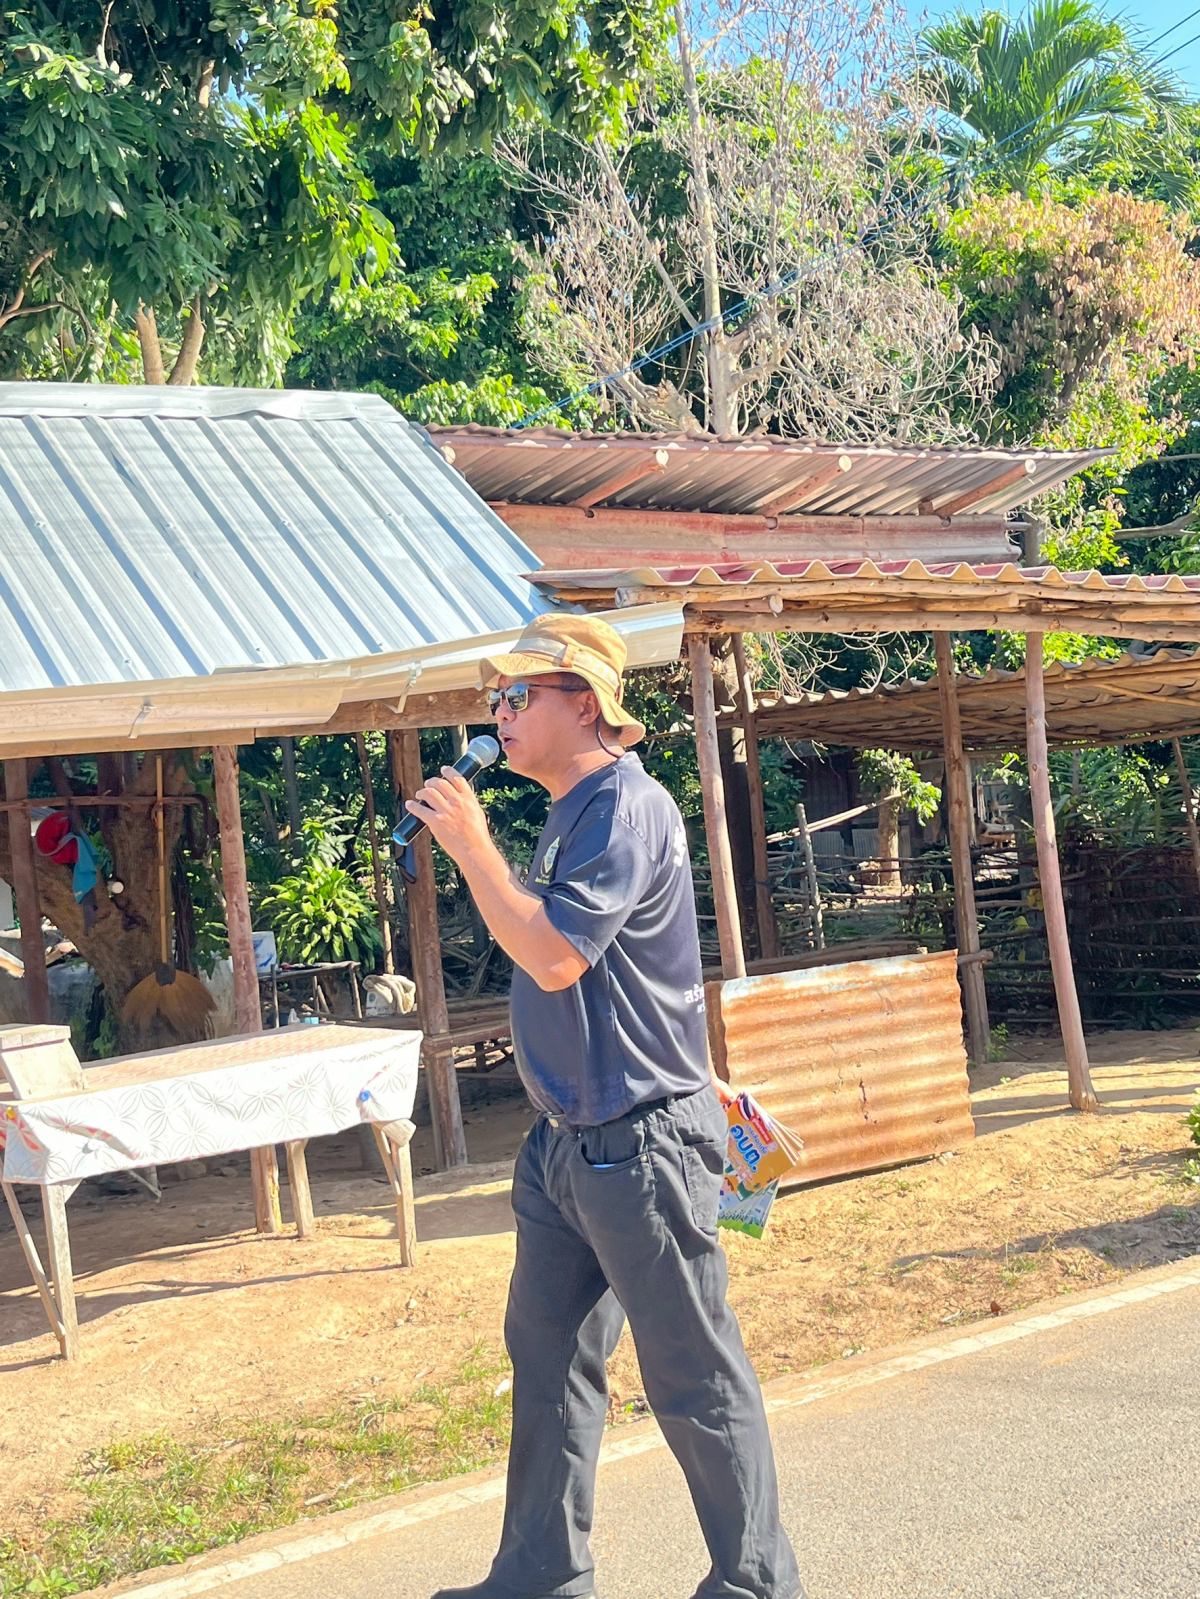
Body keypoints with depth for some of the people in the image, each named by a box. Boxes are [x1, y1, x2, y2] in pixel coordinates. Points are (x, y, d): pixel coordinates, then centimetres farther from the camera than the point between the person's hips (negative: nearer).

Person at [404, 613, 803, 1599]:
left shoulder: (625, 807, -17)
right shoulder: (571, 812, 14)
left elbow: (555, 955, -24)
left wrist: (471, 844, -18)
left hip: (640, 1138, -10)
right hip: (569, 1138, 10)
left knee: (694, 1379, 2)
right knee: (547, 1359, 16)